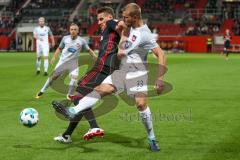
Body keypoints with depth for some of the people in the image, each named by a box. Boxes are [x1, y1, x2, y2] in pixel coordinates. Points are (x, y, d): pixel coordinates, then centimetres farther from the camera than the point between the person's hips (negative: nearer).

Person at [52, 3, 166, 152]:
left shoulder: (145, 34, -18)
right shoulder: (130, 26, 6)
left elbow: (161, 54, -22)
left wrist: (160, 78, -27)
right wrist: (121, 47, 16)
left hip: (137, 72, -7)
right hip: (122, 71, 7)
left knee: (141, 104, -16)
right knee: (100, 89, -7)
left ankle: (152, 139, 1)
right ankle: (73, 111, -17)